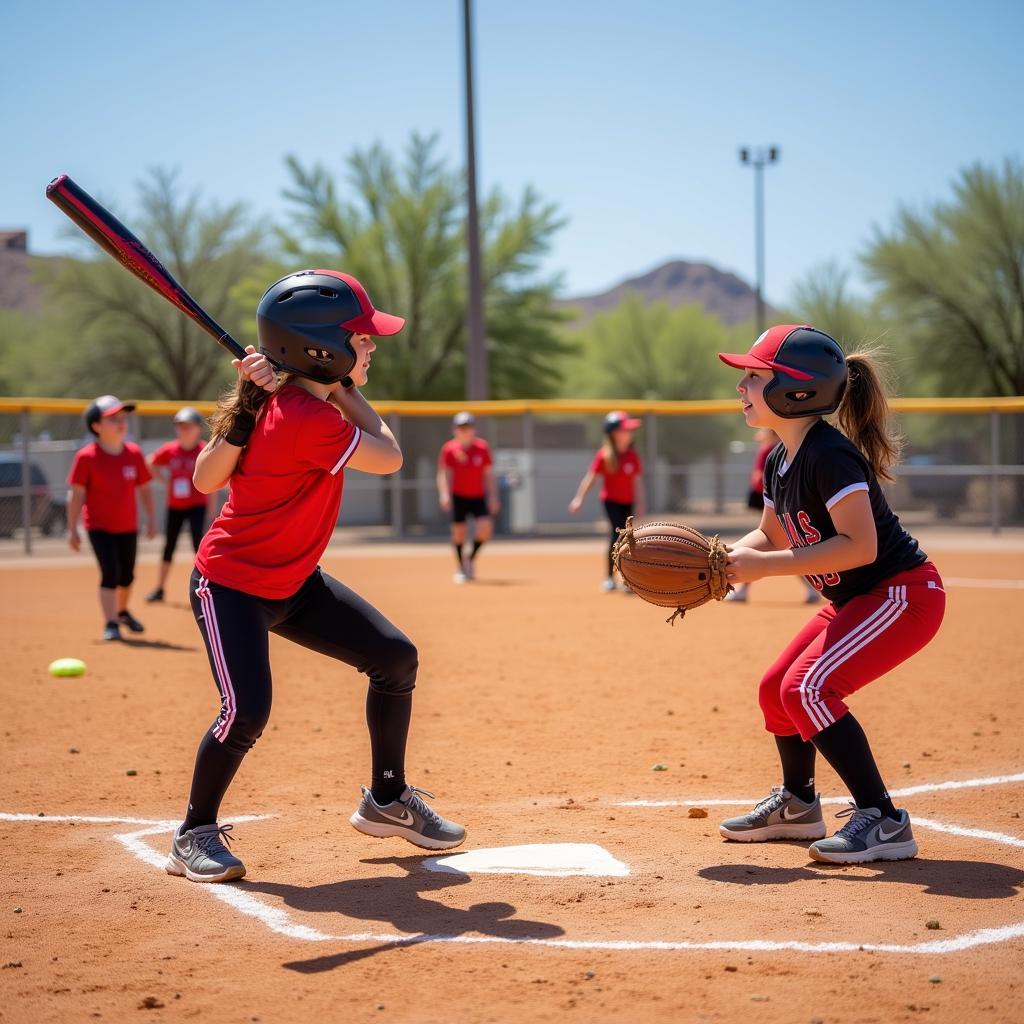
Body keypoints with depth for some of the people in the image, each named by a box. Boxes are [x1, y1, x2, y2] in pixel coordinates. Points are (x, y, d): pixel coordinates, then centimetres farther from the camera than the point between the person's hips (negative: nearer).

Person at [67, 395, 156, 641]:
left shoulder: (134, 453, -2)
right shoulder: (86, 457, -14)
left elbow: (144, 488, 7)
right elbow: (76, 494, -11)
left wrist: (151, 518, 4)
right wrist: (72, 529, -11)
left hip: (128, 526, 4)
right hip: (99, 526, -4)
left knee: (127, 575, 16)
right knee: (110, 573, -15)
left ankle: (122, 612, 41)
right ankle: (110, 624, -11)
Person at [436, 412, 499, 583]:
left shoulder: (482, 447, -2)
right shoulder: (449, 449, -5)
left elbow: (489, 474, 4)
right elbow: (443, 474, -4)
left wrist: (493, 497, -1)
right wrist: (444, 494, -18)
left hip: (479, 496, 1)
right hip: (458, 496, -1)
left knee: (485, 529, -15)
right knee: (458, 532, 0)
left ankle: (470, 559, 10)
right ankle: (460, 567, 20)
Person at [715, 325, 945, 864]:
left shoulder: (829, 455, -25)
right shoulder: (780, 460, 4)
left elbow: (859, 546, -31)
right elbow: (770, 535, 17)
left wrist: (765, 566, -28)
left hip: (904, 592, -10)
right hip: (855, 600, 10)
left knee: (808, 688, -22)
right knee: (776, 688, 14)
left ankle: (884, 822, -14)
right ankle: (797, 805, 35)